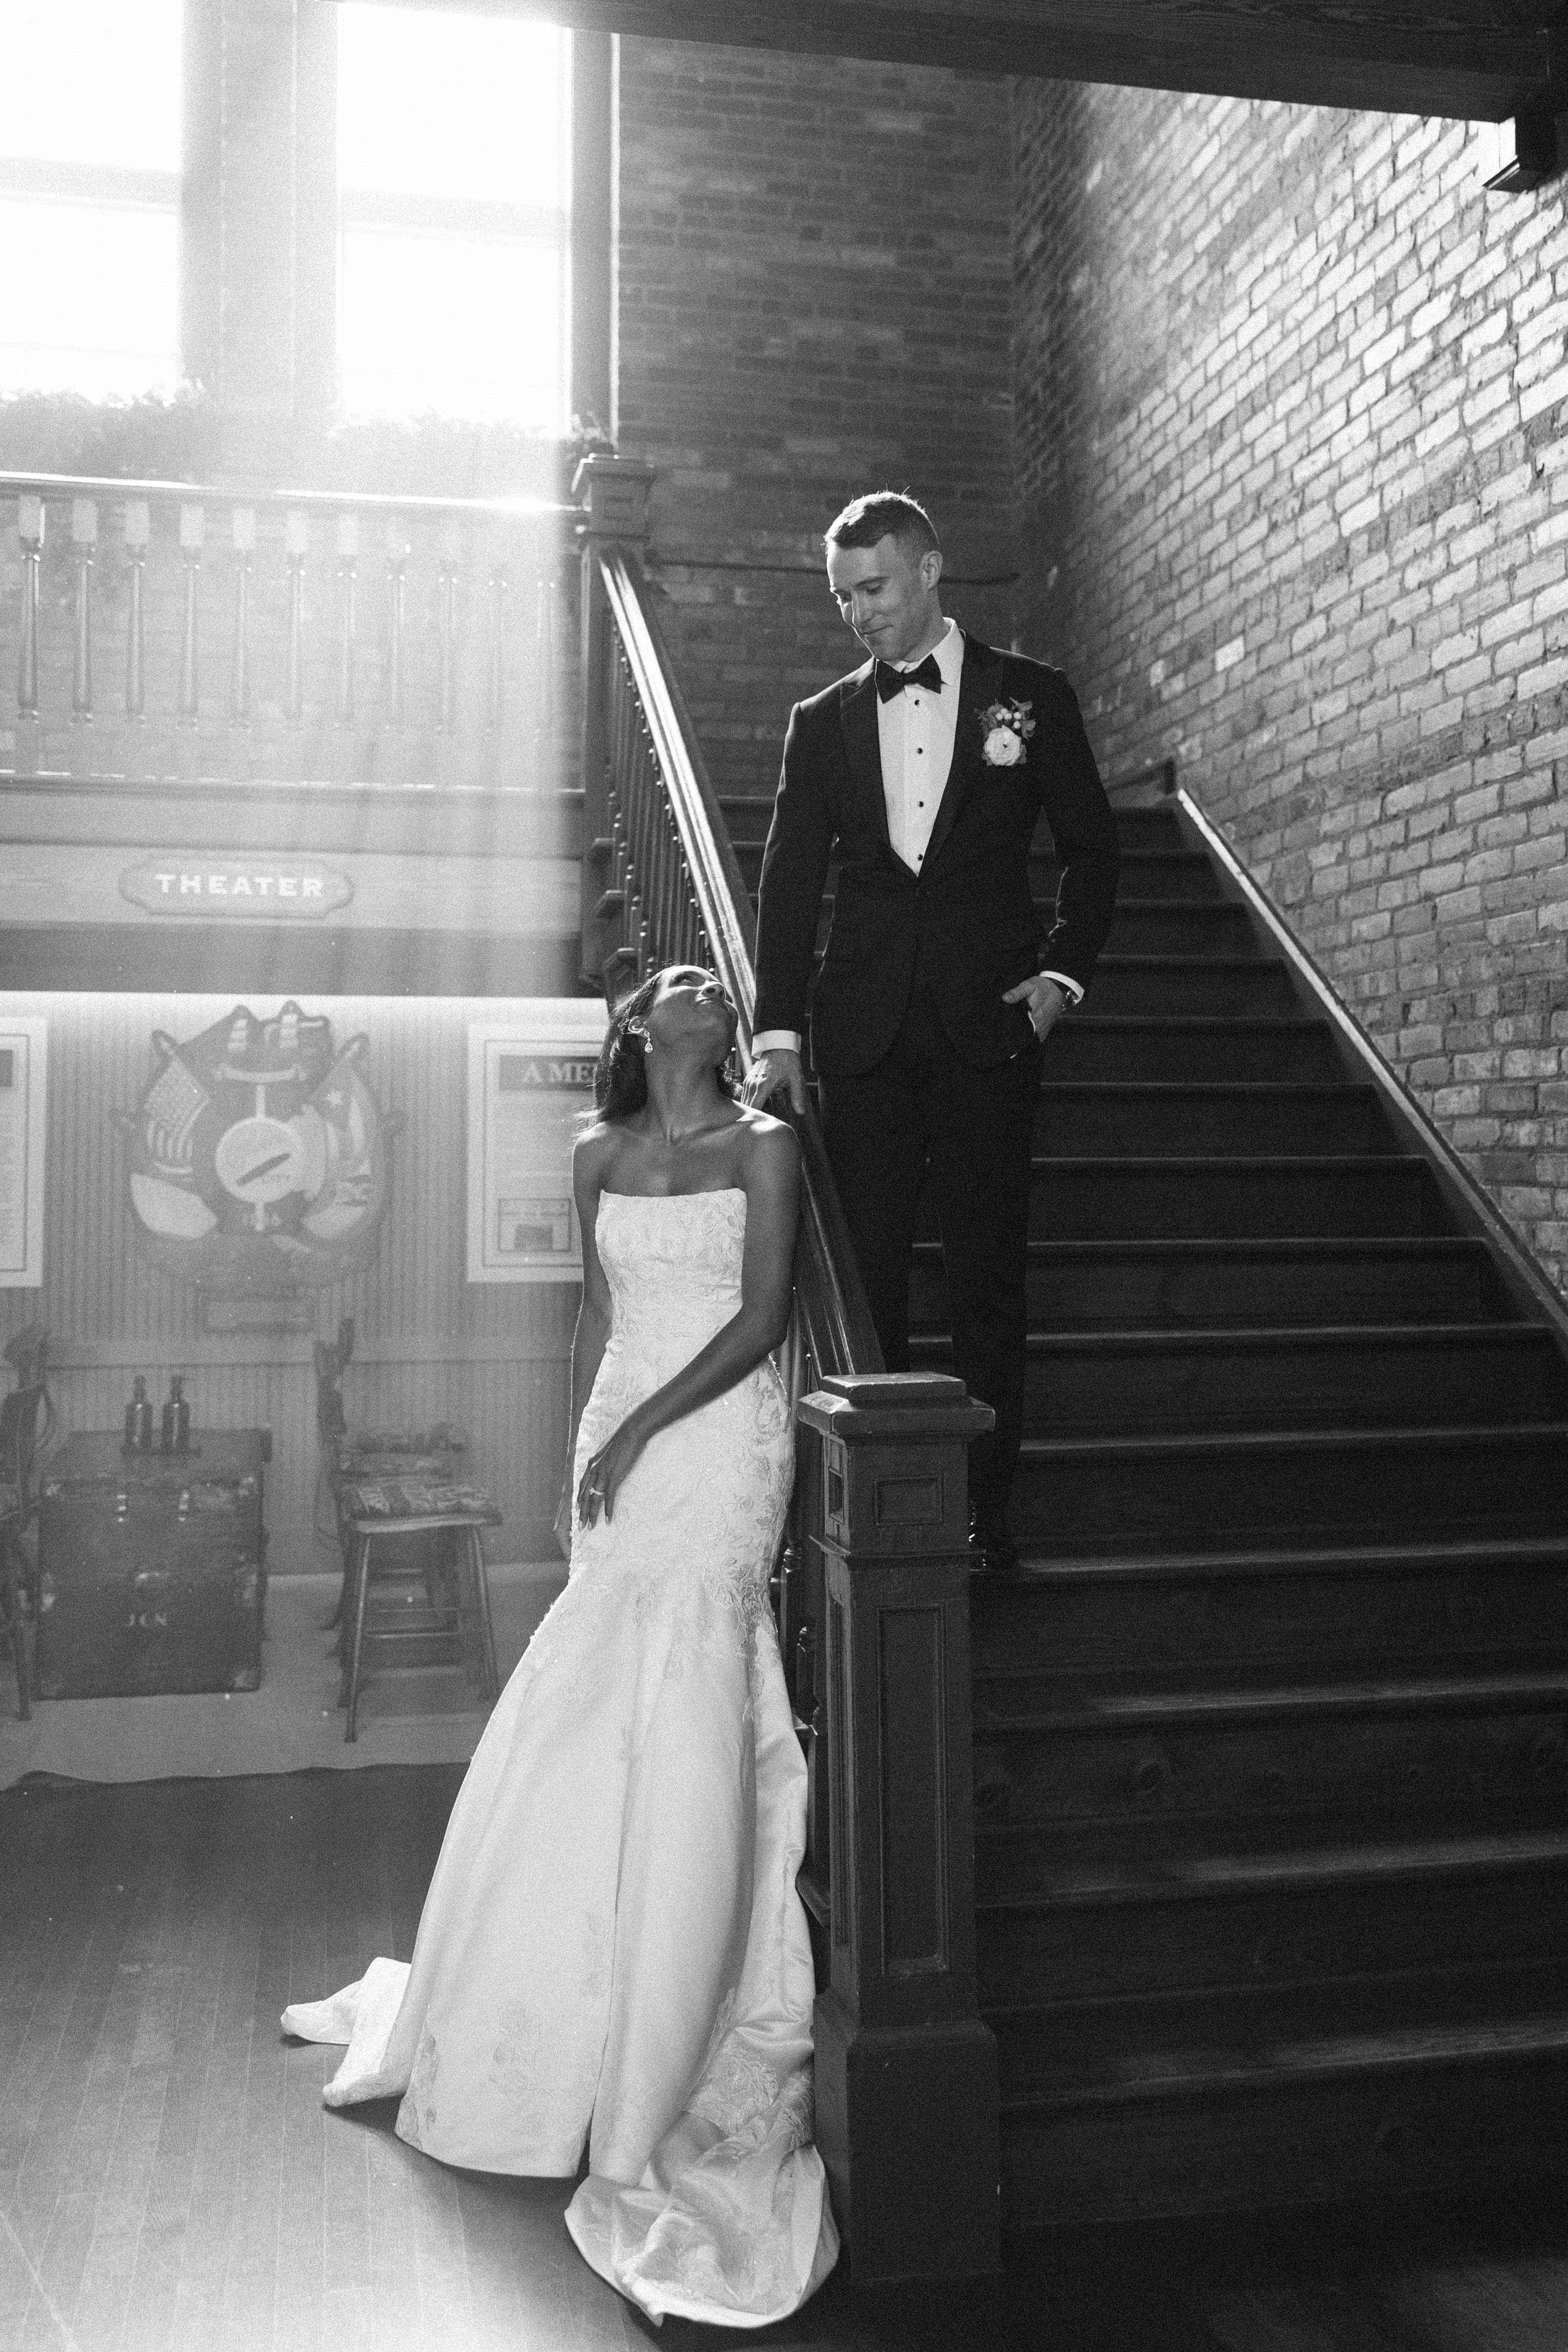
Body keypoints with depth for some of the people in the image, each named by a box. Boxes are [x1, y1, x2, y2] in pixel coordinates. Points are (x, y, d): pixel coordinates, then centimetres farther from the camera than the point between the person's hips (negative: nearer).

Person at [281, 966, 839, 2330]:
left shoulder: (762, 1145, -1)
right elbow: (598, 1314, 14)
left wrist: (636, 1434, -13)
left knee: (681, 1722, -5)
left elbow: (762, 1319, -8)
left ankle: (663, 2081, 8)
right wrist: (577, 1463, 11)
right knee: (594, 1725, 8)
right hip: (620, 1443, 4)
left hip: (718, 1441, -4)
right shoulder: (601, 1157, 12)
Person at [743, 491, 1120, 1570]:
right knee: (866, 1275, 1)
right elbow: (791, 882, 6)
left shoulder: (1031, 696, 7)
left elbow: (1092, 850, 12)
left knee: (990, 1273, 2)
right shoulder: (822, 721, 11)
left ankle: (986, 1506, 11)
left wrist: (1062, 971, -1)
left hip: (988, 1026, -1)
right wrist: (778, 1032, -3)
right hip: (865, 1032, 2)